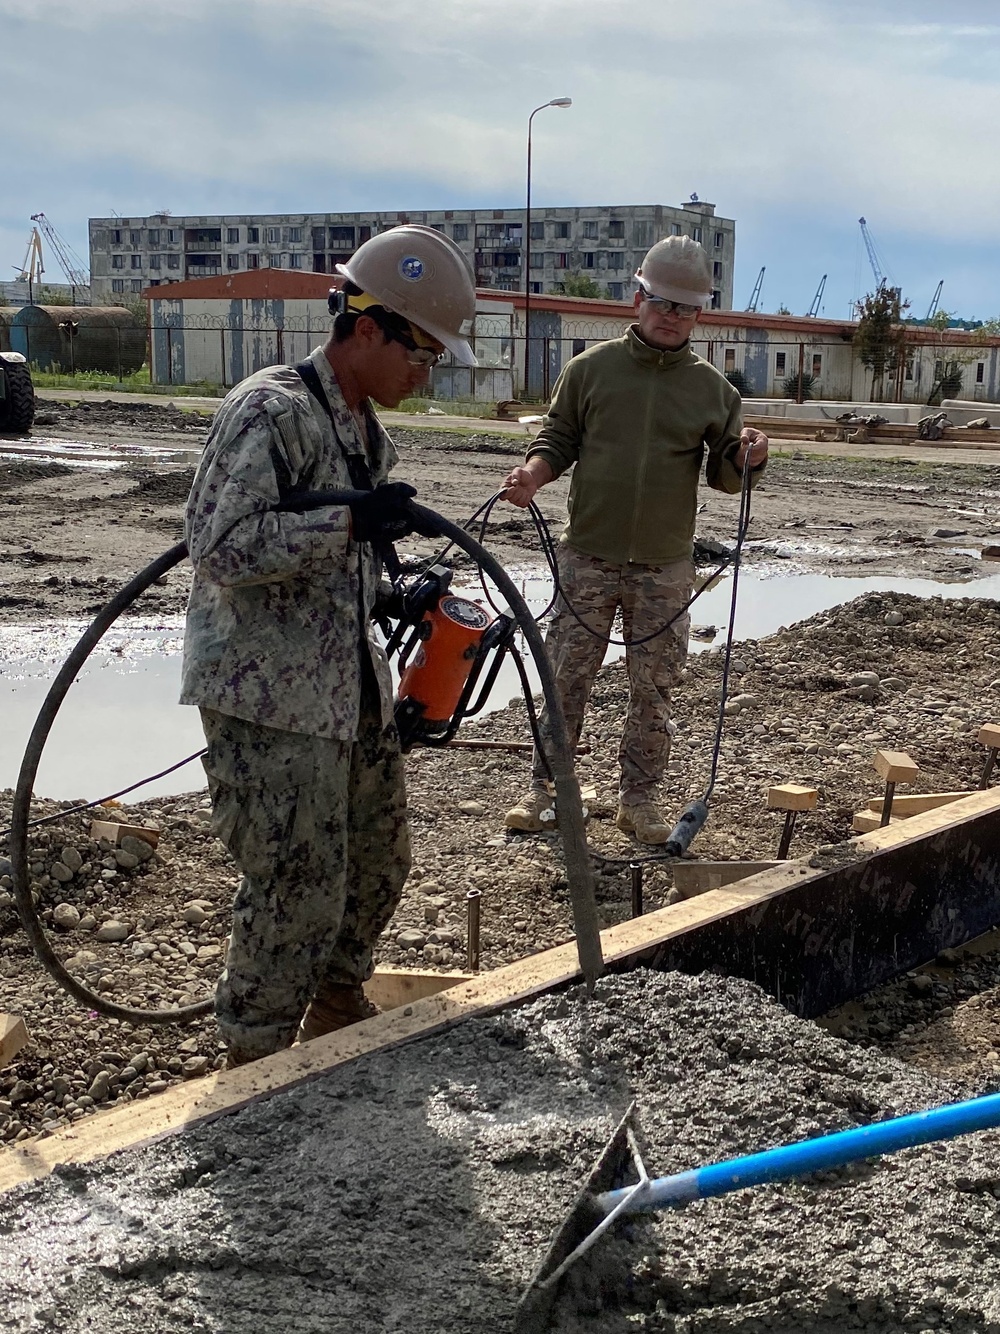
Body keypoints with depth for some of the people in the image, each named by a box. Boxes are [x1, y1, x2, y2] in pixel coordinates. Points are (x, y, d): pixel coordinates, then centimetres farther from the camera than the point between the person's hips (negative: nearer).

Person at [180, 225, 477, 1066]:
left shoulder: (370, 431, 13)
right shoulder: (268, 412, -17)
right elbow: (220, 549, -25)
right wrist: (350, 520, -25)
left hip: (353, 688, 9)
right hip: (270, 699, -9)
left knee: (379, 859, 18)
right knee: (300, 888, -4)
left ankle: (336, 1010, 41)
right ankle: (255, 1063, 17)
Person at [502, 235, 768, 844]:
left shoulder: (711, 387, 5)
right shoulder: (591, 368, 2)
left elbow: (723, 473, 9)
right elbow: (558, 437, 9)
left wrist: (747, 456, -13)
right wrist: (534, 472, -11)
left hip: (665, 567, 1)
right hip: (588, 558, -1)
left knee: (654, 687, 7)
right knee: (566, 678, 5)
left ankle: (640, 798, 21)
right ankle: (546, 788, 18)